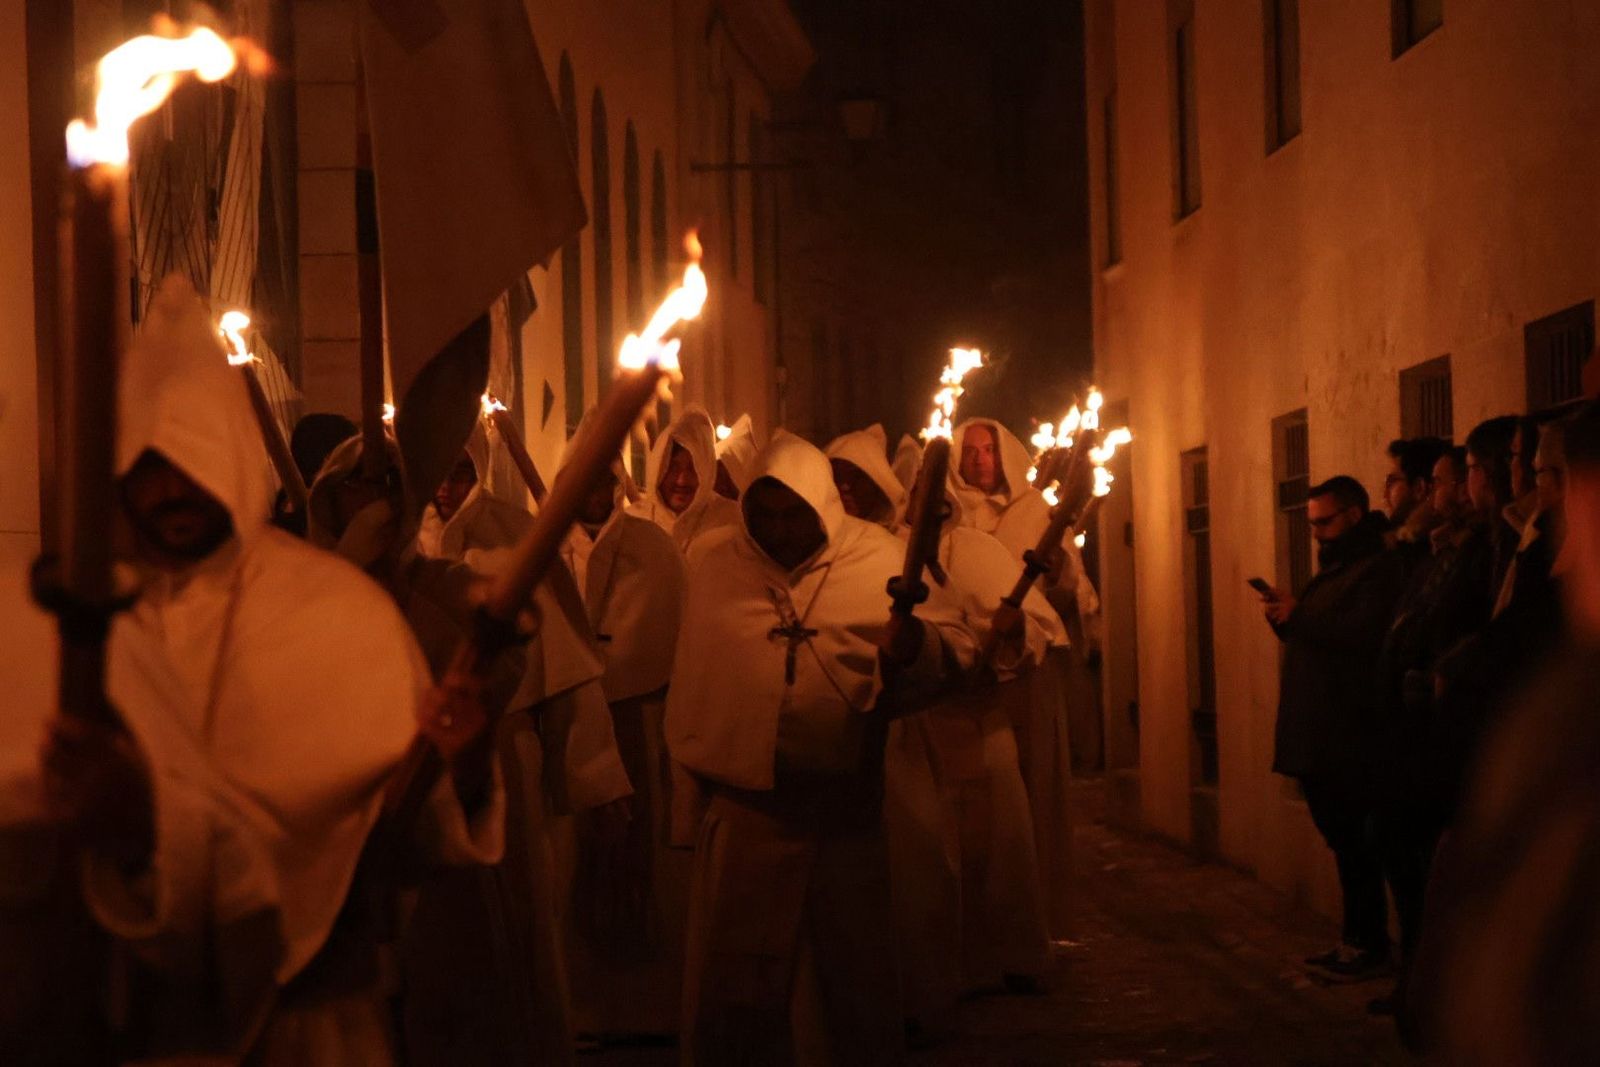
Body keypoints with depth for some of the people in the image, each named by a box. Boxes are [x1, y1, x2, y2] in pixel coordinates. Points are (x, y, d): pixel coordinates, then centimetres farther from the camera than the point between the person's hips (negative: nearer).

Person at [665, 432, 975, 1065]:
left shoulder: (879, 558, -1)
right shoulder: (716, 565, 3)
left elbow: (956, 641, -3)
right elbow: (692, 681, 9)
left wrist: (914, 644, -26)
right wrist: (691, 777, 11)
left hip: (846, 805, 0)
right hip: (742, 805, 1)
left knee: (860, 972, 13)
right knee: (734, 990, 9)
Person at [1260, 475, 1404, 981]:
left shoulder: (1379, 569, -10)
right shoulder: (1331, 569, 22)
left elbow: (1363, 634, -24)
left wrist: (1298, 617, -20)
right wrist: (1286, 618, 3)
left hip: (1351, 735, -10)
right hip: (1316, 735, 10)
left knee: (1354, 841, -6)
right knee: (1342, 839, 12)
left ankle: (1368, 945, 0)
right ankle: (1358, 940, 17)